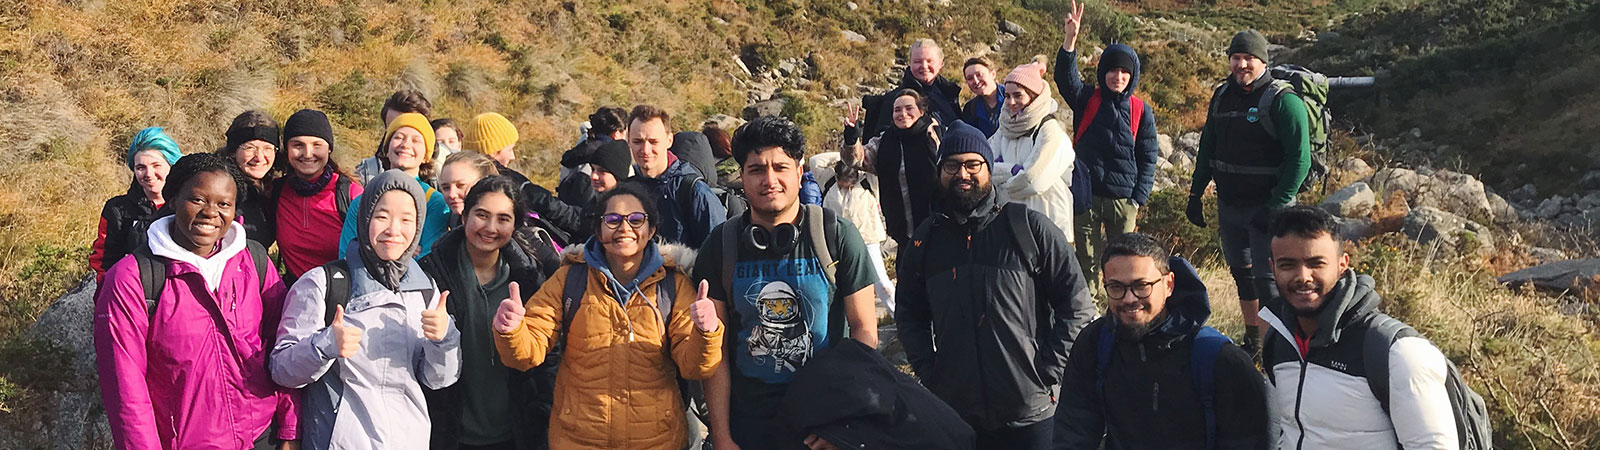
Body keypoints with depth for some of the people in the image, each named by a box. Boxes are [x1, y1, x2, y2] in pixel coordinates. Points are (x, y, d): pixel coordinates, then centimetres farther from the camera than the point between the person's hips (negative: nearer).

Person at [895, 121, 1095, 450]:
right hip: (954, 413, 3)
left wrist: (1049, 371, -5)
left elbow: (1077, 305, 0)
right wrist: (926, 371, 4)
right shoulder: (926, 239, 8)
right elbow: (908, 313, 17)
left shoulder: (1030, 227, -1)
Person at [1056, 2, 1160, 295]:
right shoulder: (1087, 100, 2)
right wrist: (1070, 40, -33)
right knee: (1087, 261, 5)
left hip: (1124, 198, 0)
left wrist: (1139, 197, -3)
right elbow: (1065, 77, -17)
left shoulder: (1140, 111, 4)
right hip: (1087, 196, 0)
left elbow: (1148, 158, 7)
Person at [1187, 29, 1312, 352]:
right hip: (1228, 205, 7)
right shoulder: (1222, 96, 8)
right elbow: (1207, 149, 17)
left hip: (1267, 207, -7)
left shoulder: (1283, 101, -13)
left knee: (1267, 282, -8)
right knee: (1241, 275, 16)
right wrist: (1195, 194, 14)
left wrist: (1276, 207, -22)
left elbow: (1299, 159, -17)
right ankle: (1252, 343, 30)